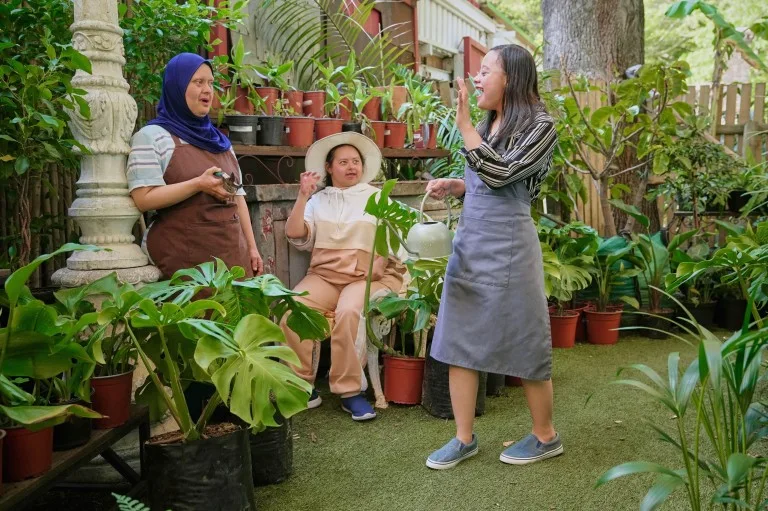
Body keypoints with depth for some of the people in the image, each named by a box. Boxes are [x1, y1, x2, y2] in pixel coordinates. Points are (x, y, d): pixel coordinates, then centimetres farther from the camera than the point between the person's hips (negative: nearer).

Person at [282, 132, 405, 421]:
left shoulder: (377, 197, 14)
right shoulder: (318, 200, 16)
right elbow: (297, 237, 4)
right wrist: (302, 197, -3)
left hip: (366, 276, -2)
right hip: (323, 275, 2)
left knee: (348, 312, -34)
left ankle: (350, 391, -22)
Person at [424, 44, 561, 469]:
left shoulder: (539, 126, -7)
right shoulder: (488, 124, 14)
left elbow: (499, 173, -20)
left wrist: (464, 124, -18)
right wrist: (451, 186, 5)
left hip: (507, 247, -7)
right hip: (468, 243, 7)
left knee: (523, 343, 4)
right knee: (458, 340, 6)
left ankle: (546, 437, 23)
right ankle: (464, 438, 18)